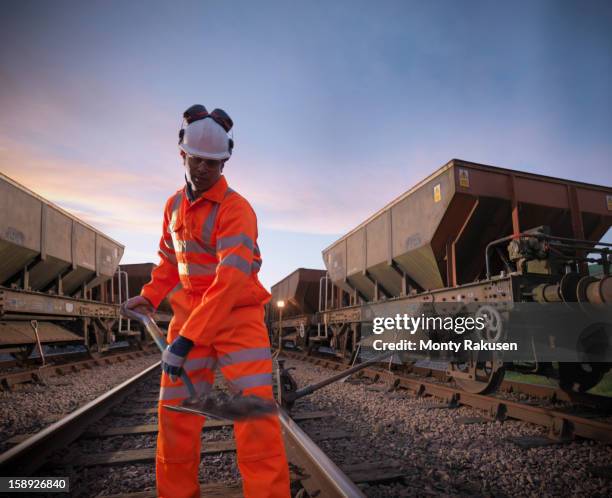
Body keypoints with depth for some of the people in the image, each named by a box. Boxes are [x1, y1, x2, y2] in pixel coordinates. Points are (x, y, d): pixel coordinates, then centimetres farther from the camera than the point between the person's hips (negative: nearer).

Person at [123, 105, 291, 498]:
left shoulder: (236, 208, -14)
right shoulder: (174, 206, 9)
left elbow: (231, 279, -24)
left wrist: (188, 338, -28)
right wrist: (151, 296, 5)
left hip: (238, 318, -5)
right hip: (189, 316, 6)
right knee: (176, 414, 7)